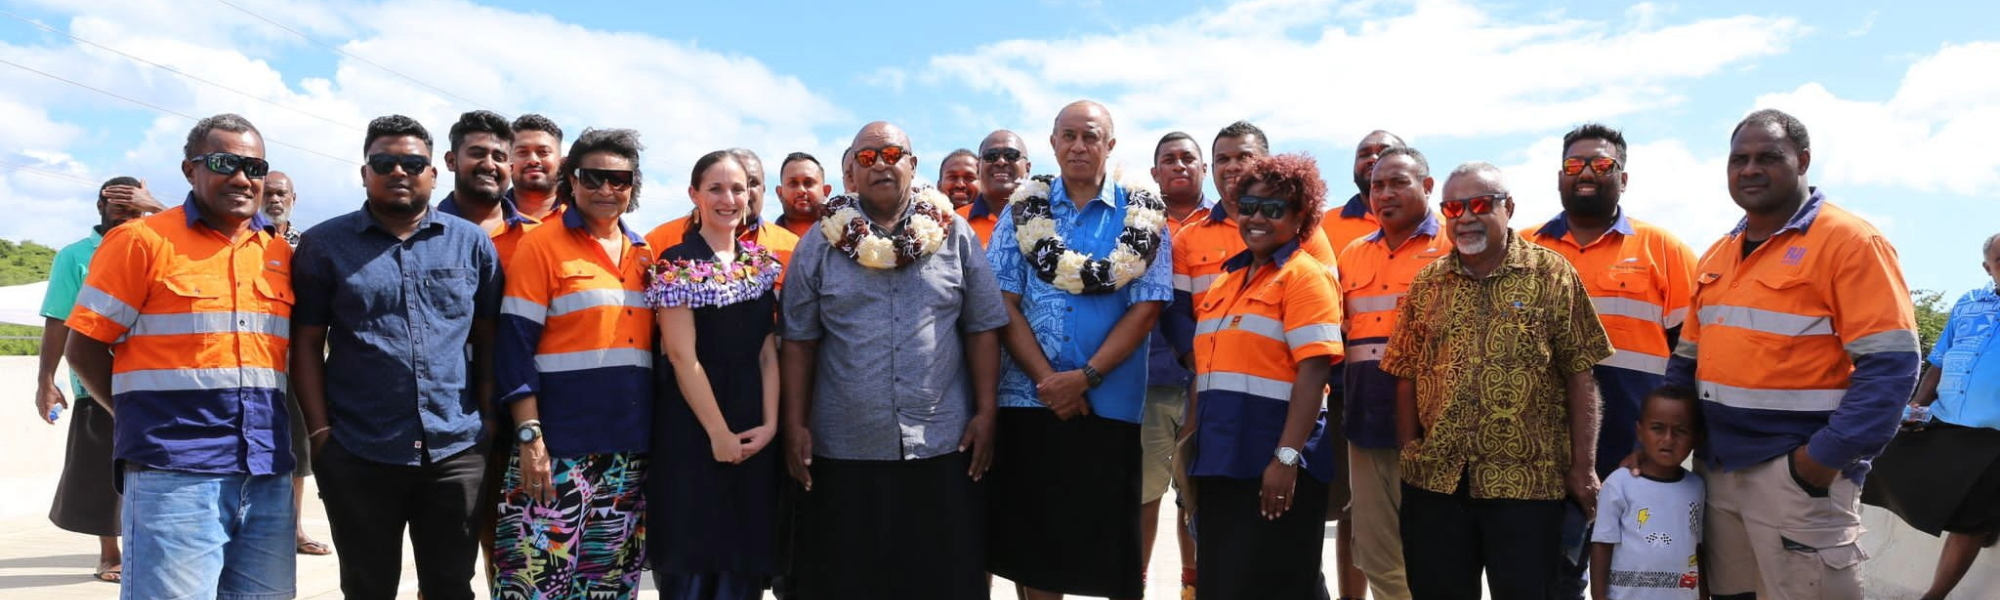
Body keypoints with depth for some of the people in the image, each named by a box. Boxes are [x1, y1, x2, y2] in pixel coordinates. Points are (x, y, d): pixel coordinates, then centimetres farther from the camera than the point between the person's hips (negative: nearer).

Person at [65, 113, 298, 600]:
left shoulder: (280, 253, 13)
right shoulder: (141, 241, -2)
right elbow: (84, 349, -1)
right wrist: (143, 418, -1)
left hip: (269, 476, 5)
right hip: (175, 474, -5)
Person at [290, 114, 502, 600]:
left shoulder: (472, 243, 6)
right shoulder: (325, 245, 3)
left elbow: (488, 341, 9)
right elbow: (306, 344, 2)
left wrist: (490, 420, 2)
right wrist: (319, 431, -5)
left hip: (457, 450, 1)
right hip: (357, 453, -1)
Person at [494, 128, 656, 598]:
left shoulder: (645, 254, 12)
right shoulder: (542, 246, -4)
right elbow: (515, 348, -8)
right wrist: (529, 436, -15)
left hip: (631, 448, 5)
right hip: (559, 446, -5)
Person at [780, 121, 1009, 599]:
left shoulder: (954, 235, 5)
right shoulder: (821, 242, 5)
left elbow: (983, 329, 5)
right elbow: (799, 341, 5)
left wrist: (986, 412, -2)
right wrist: (795, 425, 0)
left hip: (944, 445, 0)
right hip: (844, 450, 0)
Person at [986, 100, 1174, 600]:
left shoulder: (1143, 215, 3)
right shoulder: (1023, 210, 7)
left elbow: (1146, 307, -5)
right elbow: (1004, 302, 0)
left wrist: (1085, 377, -14)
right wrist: (1046, 380, -11)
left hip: (1110, 404, -1)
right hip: (1028, 399, 2)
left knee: (1111, 546, 6)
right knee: (1032, 539, 8)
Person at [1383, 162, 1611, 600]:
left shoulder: (1551, 274, -1)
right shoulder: (1427, 284, 8)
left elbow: (1580, 376, -2)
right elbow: (1407, 377, 10)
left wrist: (1583, 467, -5)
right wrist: (1409, 455, 3)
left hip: (1528, 481, -3)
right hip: (1434, 480, 3)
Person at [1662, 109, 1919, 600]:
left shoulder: (1849, 241, -9)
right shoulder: (1717, 256, 13)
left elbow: (1891, 363, -15)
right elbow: (1688, 356, 18)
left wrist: (1828, 457, -20)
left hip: (1799, 471, -7)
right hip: (1718, 467, 7)